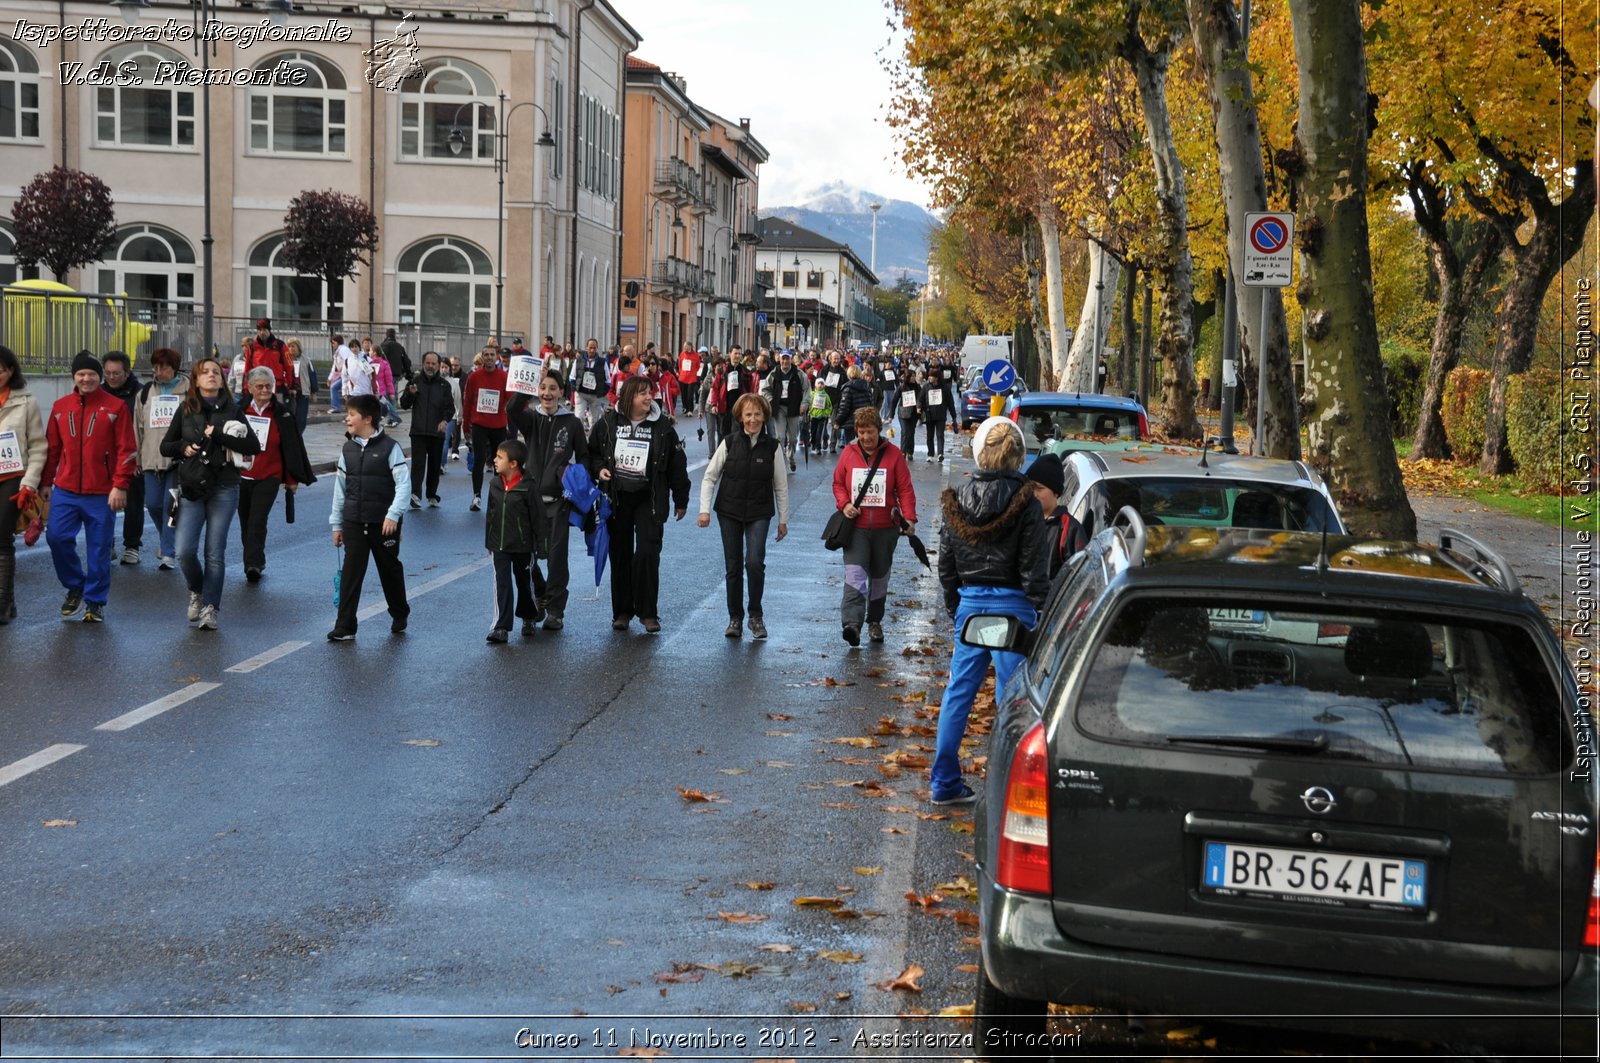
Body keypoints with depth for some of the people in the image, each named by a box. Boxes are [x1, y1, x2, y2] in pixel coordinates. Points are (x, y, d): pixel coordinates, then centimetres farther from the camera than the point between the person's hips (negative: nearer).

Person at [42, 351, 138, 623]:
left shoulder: (116, 406, -3)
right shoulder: (60, 406, 8)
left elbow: (126, 450, -6)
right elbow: (52, 447, 13)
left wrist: (120, 486, -11)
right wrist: (45, 482, 11)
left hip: (101, 493, -3)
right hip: (65, 491, 3)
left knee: (99, 548, 2)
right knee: (56, 537, -8)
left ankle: (95, 602, 15)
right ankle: (75, 586, 16)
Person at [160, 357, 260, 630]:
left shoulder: (232, 410, 3)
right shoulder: (186, 410, 7)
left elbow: (254, 446, -7)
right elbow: (165, 446, 13)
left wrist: (218, 435, -14)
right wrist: (183, 448, -7)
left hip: (224, 489, -1)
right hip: (191, 487, 1)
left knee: (215, 554, -2)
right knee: (185, 551, -7)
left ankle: (210, 608, 7)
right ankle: (197, 592, 21)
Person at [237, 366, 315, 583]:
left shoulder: (282, 413, 0)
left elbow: (292, 447, 4)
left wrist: (292, 479, 3)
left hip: (269, 477, -3)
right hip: (241, 476, 3)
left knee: (257, 521, -16)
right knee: (246, 522, 9)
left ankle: (253, 564, -19)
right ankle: (254, 563, 21)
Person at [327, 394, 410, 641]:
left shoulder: (389, 447, -9)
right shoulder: (348, 449, 7)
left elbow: (404, 484, -11)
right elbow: (340, 487, 12)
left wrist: (393, 514, -21)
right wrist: (337, 524, 12)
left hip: (384, 523, -4)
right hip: (354, 522, 4)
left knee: (390, 569, 11)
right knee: (351, 572, -1)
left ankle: (400, 615, 32)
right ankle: (345, 627, 0)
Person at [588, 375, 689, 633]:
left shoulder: (662, 426, -3)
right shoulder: (608, 422, 0)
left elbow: (677, 464, 4)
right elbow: (592, 452, 14)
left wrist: (681, 500, 6)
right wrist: (599, 469, -7)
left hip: (649, 500, -2)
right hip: (617, 499, 2)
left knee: (648, 554, -9)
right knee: (620, 555, 7)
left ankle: (648, 612, 2)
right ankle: (622, 611, 18)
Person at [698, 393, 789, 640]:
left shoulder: (772, 447, -2)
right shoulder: (729, 443, -2)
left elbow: (781, 486, 4)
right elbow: (710, 477, 2)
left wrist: (783, 519, 5)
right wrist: (705, 509, -6)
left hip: (759, 513, -1)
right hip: (729, 512, 1)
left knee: (755, 562, -17)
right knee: (733, 567, 5)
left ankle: (755, 615, 1)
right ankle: (735, 618, 18)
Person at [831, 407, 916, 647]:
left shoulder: (893, 454, -1)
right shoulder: (849, 453, 3)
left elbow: (905, 489, -2)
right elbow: (838, 483, 10)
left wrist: (909, 518, -13)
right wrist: (844, 504, -9)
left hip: (885, 528, 1)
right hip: (856, 527, 0)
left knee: (879, 576, 13)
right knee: (855, 572, -16)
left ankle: (875, 622, 28)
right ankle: (852, 624, -26)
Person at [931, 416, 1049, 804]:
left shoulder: (958, 500, 3)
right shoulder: (1025, 503, -10)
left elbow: (945, 563, 9)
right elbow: (1035, 565, -10)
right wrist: (1040, 612, -3)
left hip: (969, 603, 4)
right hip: (1011, 605, -4)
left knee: (958, 692, 12)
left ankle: (944, 783, 17)